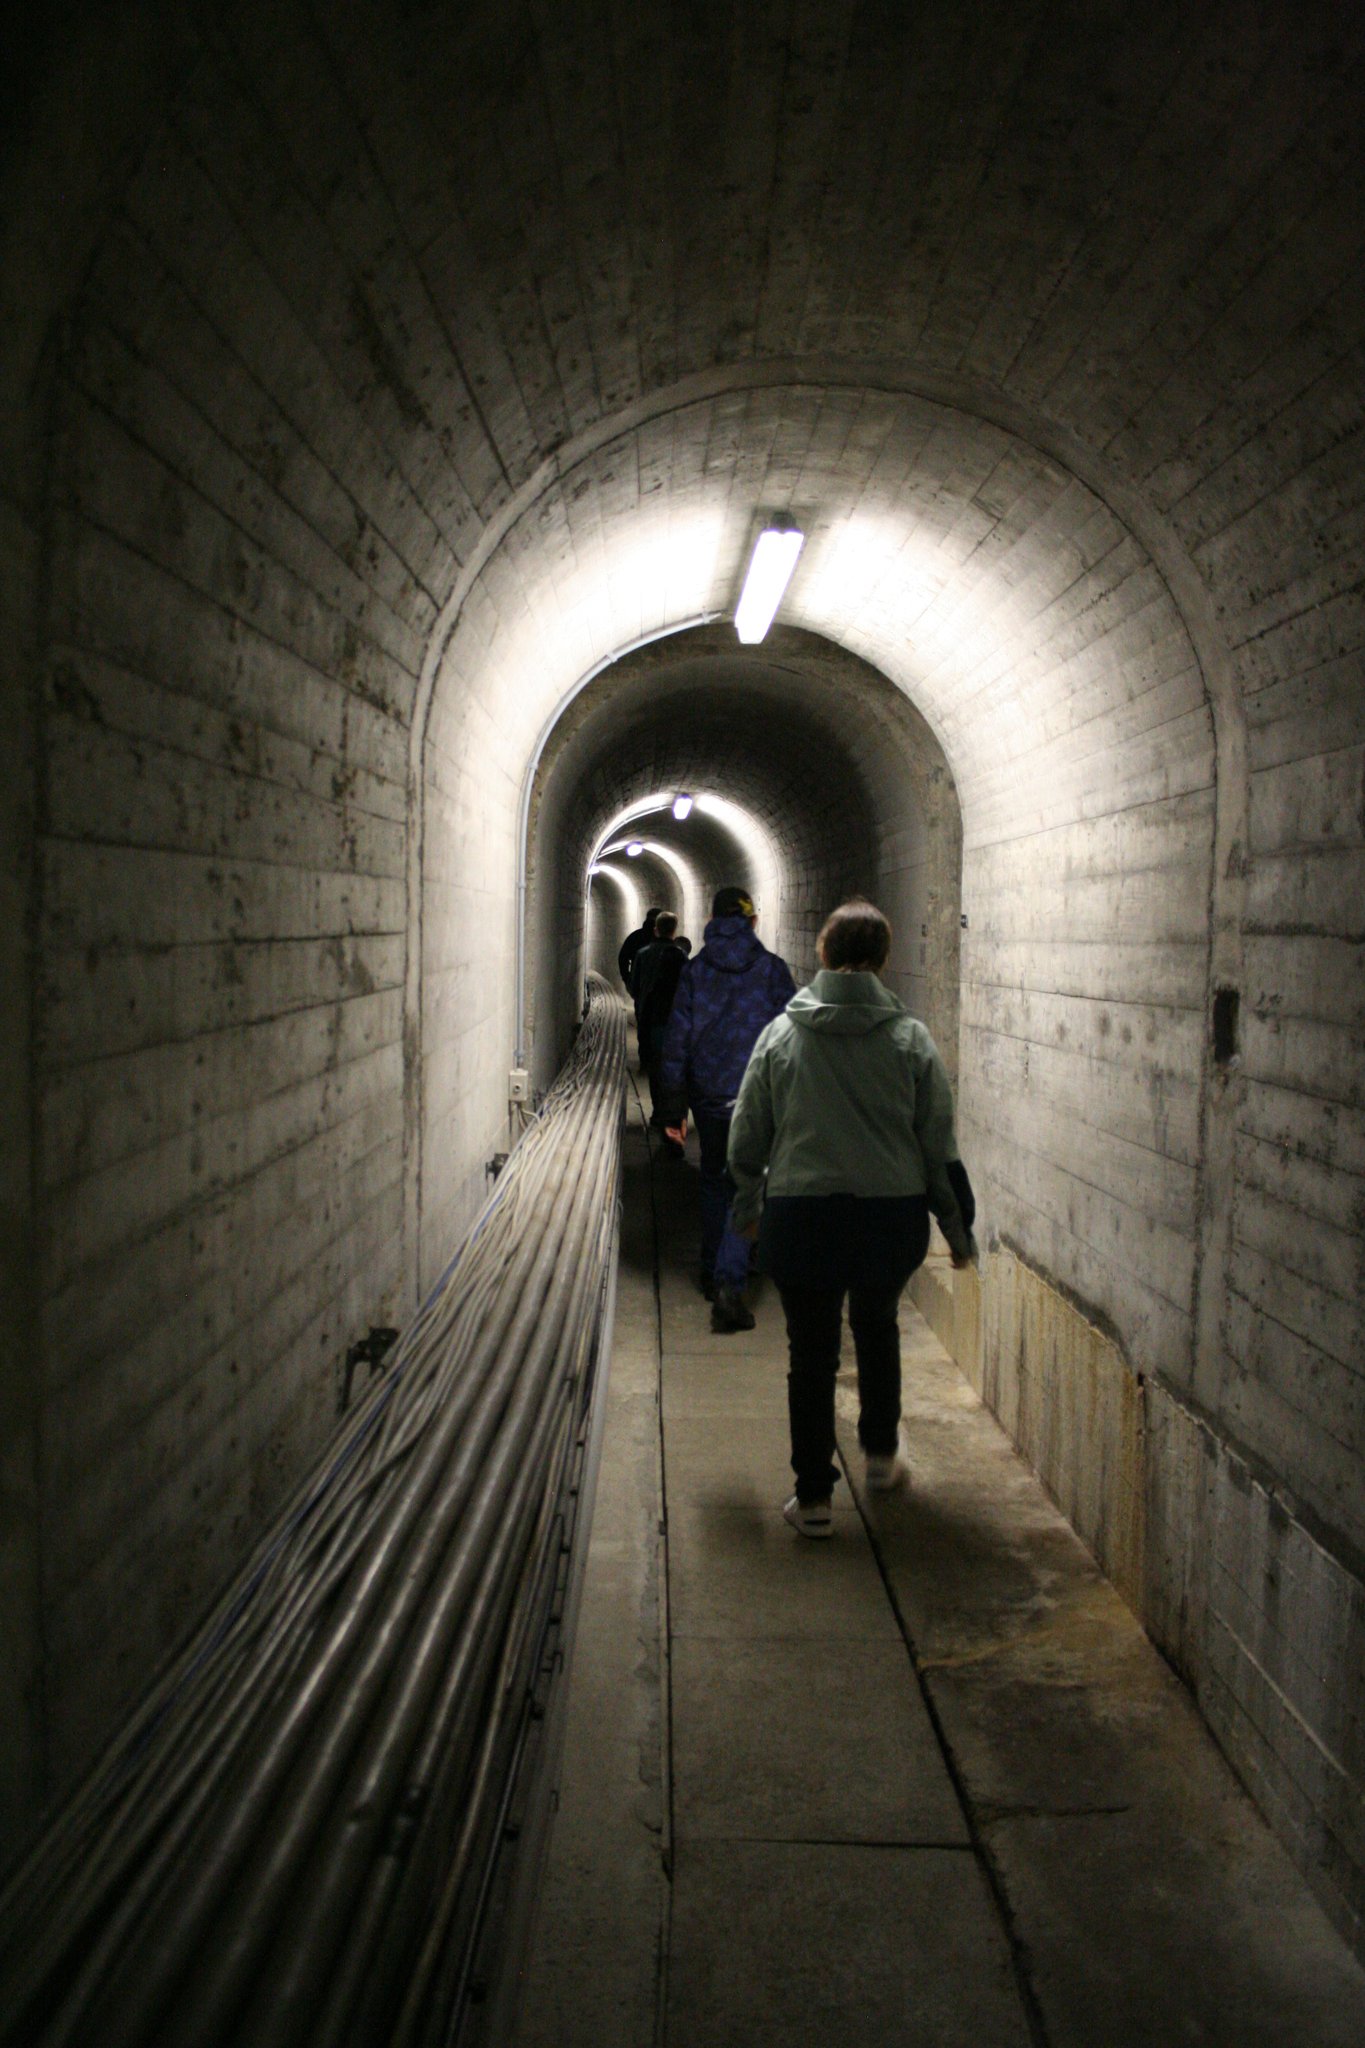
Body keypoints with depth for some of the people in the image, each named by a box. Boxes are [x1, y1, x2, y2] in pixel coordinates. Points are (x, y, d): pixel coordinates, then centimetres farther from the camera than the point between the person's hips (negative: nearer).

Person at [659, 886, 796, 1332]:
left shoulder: (694, 971, 1)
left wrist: (672, 1110, 4)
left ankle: (713, 1274, 32)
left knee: (714, 1182, 21)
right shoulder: (772, 969, -4)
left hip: (709, 1097, 2)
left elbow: (676, 1042, 0)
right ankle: (729, 1283, -15)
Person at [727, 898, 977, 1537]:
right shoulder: (910, 1038, -4)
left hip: (801, 1216, -1)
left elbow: (746, 1138, 4)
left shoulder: (781, 1035, -3)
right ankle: (880, 1451, 38)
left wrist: (747, 1209, 20)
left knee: (811, 1354, 10)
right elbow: (940, 1147, -2)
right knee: (877, 1327, 27)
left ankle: (813, 1497, 15)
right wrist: (958, 1227, 10)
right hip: (893, 1216, 1)